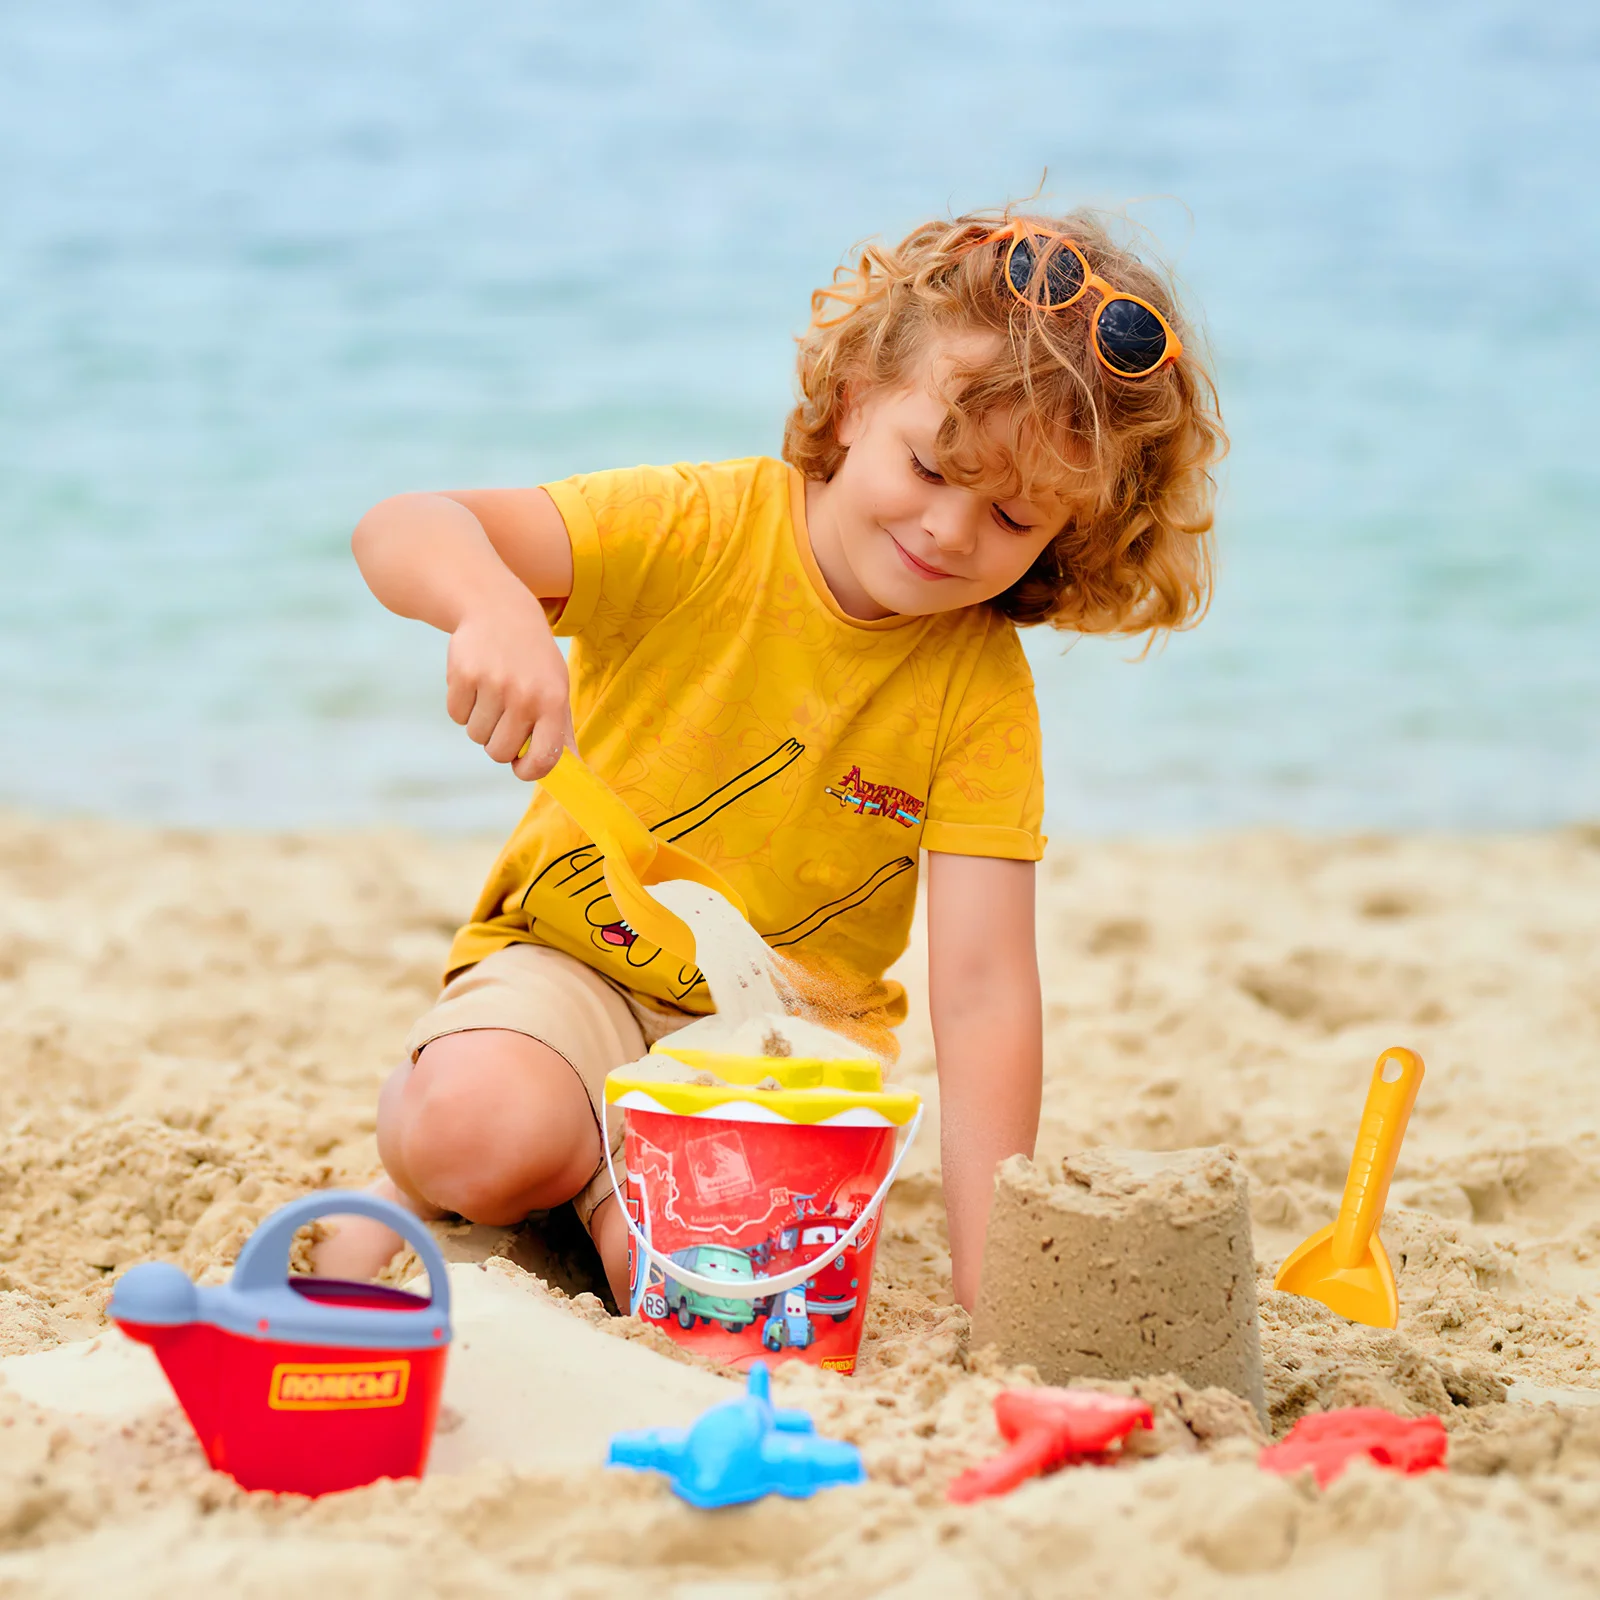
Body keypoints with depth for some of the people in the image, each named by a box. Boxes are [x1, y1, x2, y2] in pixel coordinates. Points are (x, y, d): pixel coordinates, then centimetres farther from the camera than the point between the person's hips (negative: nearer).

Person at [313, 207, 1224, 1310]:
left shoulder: (982, 689, -12)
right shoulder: (702, 530, -16)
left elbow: (982, 990, -17)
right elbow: (403, 530, -27)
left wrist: (991, 1290, -26)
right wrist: (493, 607, -52)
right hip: (576, 959, -1)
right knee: (482, 1131, -33)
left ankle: (602, 1184, 5)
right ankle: (420, 1162, 2)